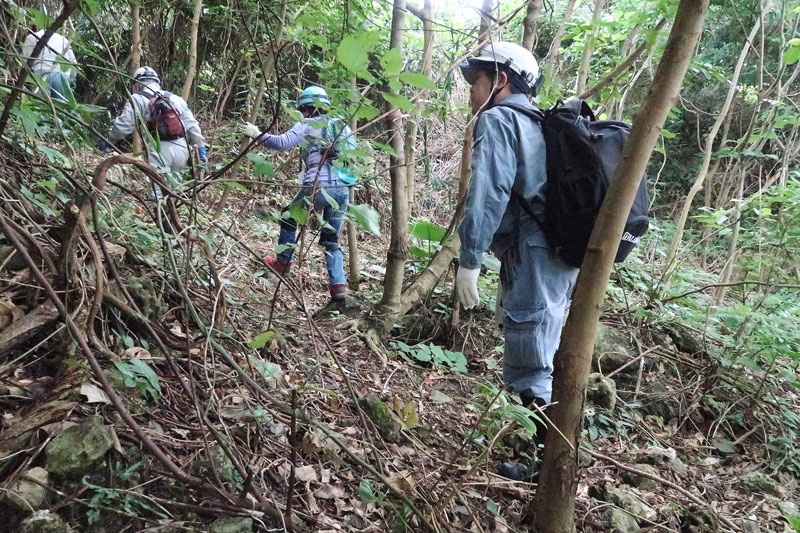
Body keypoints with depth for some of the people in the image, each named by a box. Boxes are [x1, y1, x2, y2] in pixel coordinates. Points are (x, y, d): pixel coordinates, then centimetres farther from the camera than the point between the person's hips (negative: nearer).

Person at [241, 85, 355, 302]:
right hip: (343, 190, 5)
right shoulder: (343, 127, 19)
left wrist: (258, 134, -2)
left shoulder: (307, 125, 2)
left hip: (318, 187, -5)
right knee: (331, 240, 13)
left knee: (289, 217, 23)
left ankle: (283, 261, 30)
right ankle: (338, 284, -2)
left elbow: (283, 142, -11)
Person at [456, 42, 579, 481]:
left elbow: (489, 193, -18)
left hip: (533, 257, -10)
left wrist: (469, 260, -19)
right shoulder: (539, 124, 23)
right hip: (562, 255, 10)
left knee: (529, 371, -2)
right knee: (538, 360, 20)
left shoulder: (497, 120, -4)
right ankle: (540, 445, 31)